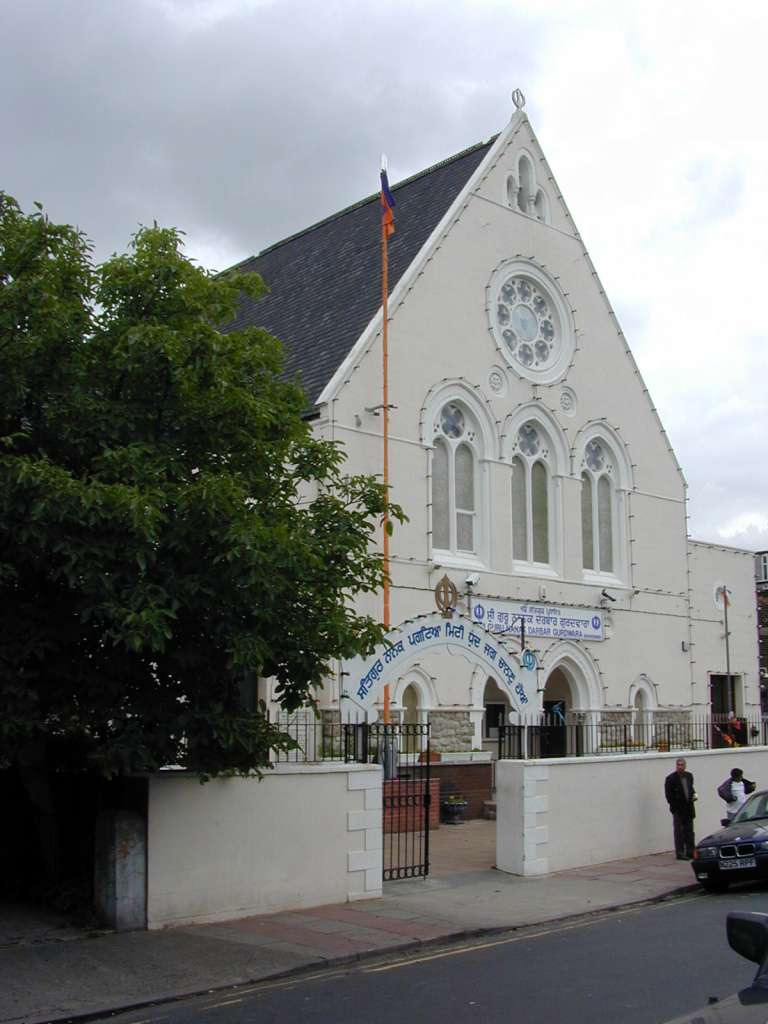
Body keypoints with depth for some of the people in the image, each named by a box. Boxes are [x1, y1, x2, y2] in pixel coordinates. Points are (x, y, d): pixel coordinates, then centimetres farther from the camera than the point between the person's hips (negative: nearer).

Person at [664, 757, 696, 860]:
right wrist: (675, 807, -14)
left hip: (689, 808, 6)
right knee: (679, 832, 0)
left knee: (689, 831, 12)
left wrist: (693, 795, 1)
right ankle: (680, 853, 4)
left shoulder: (689, 776, 8)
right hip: (678, 809, -6)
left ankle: (690, 852, 20)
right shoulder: (670, 778, -11)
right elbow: (668, 795, -10)